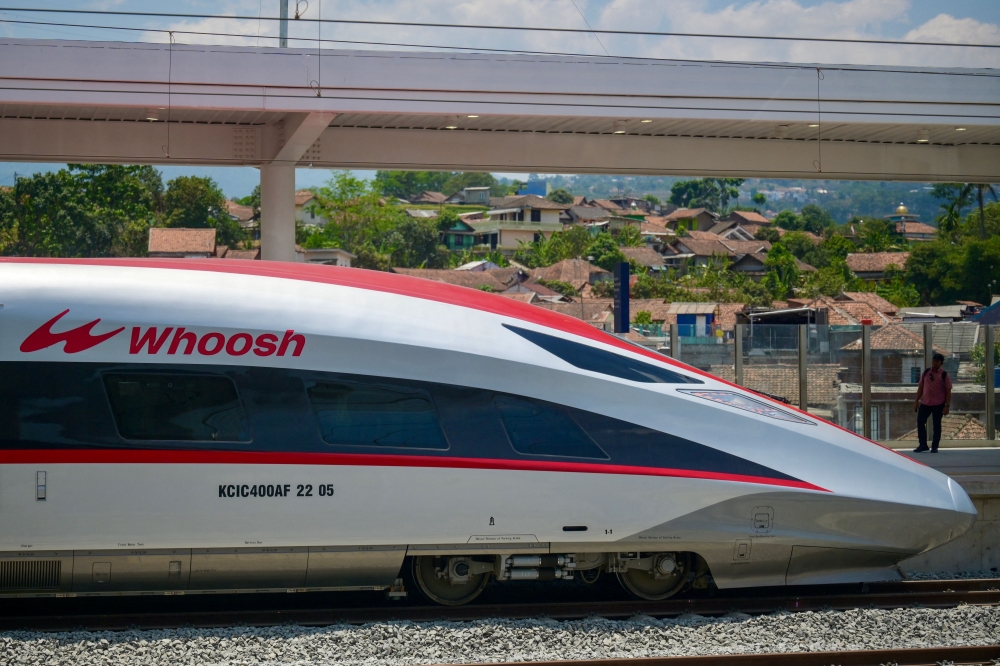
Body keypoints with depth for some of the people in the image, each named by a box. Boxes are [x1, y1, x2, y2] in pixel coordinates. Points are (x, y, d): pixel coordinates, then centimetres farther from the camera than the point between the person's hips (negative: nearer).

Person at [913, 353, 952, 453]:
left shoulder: (944, 374, -5)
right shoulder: (926, 372, 6)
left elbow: (948, 391, -6)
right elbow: (921, 387, 11)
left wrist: (947, 406, -12)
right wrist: (917, 401, 6)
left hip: (938, 404, -4)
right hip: (925, 402, 4)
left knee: (936, 424, 3)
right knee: (920, 422, 1)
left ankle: (934, 446, 12)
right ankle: (923, 445, 11)